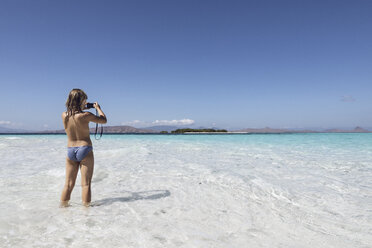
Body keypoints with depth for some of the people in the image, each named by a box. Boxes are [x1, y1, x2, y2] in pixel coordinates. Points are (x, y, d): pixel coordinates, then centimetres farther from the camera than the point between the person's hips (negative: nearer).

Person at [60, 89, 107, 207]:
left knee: (68, 184, 13)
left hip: (70, 151, 5)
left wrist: (81, 109, 25)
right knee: (86, 184, 2)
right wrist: (98, 108, 12)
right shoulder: (85, 115, -14)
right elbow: (104, 120, -1)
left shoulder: (64, 115, -1)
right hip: (85, 150, -4)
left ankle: (63, 206, 20)